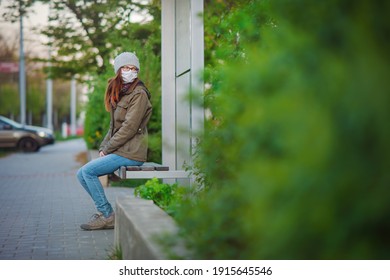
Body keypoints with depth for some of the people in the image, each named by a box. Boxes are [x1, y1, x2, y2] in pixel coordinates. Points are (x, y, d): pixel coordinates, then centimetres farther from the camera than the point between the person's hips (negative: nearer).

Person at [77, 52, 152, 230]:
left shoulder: (139, 94, -11)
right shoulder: (119, 93, 17)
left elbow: (129, 127, -18)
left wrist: (107, 148, -12)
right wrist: (103, 148, 5)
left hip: (130, 153, -9)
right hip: (118, 151, 9)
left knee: (88, 171, -14)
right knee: (82, 174, 4)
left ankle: (107, 216, -6)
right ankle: (104, 211, 7)